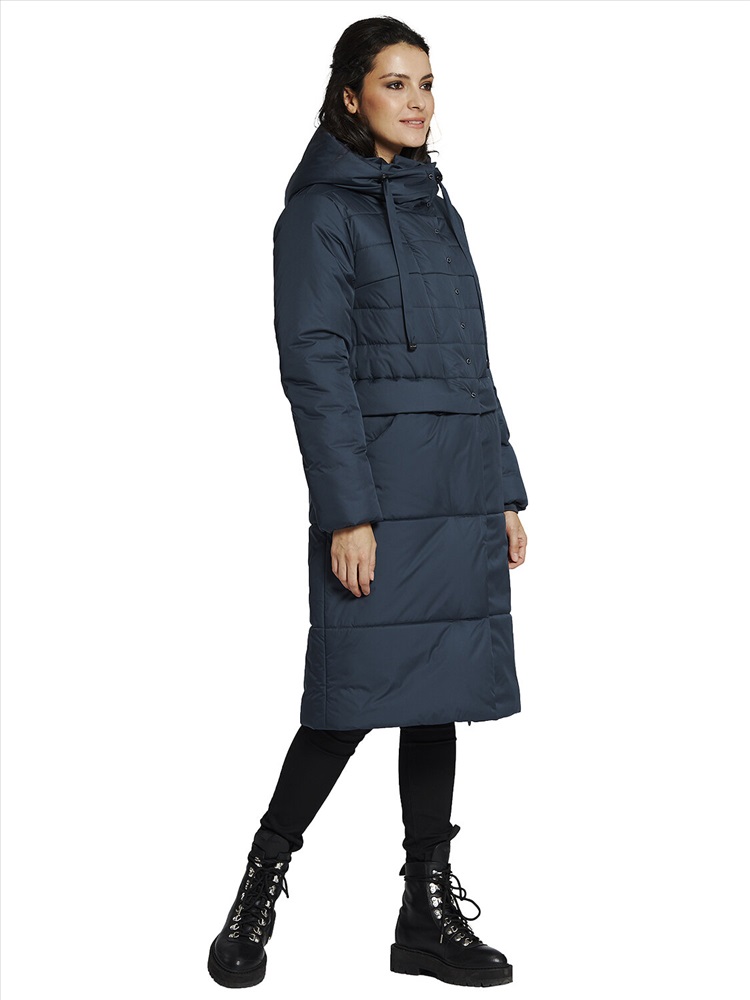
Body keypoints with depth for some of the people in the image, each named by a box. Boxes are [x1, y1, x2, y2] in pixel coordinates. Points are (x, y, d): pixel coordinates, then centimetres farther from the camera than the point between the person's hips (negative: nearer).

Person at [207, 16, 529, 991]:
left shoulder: (436, 205, 18)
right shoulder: (321, 209, -4)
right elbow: (315, 365, -11)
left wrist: (505, 492, 13)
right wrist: (347, 512, -18)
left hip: (462, 490, 7)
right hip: (380, 486, -7)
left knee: (439, 690, 8)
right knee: (357, 696, -5)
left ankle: (430, 914, 17)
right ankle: (258, 893, 13)